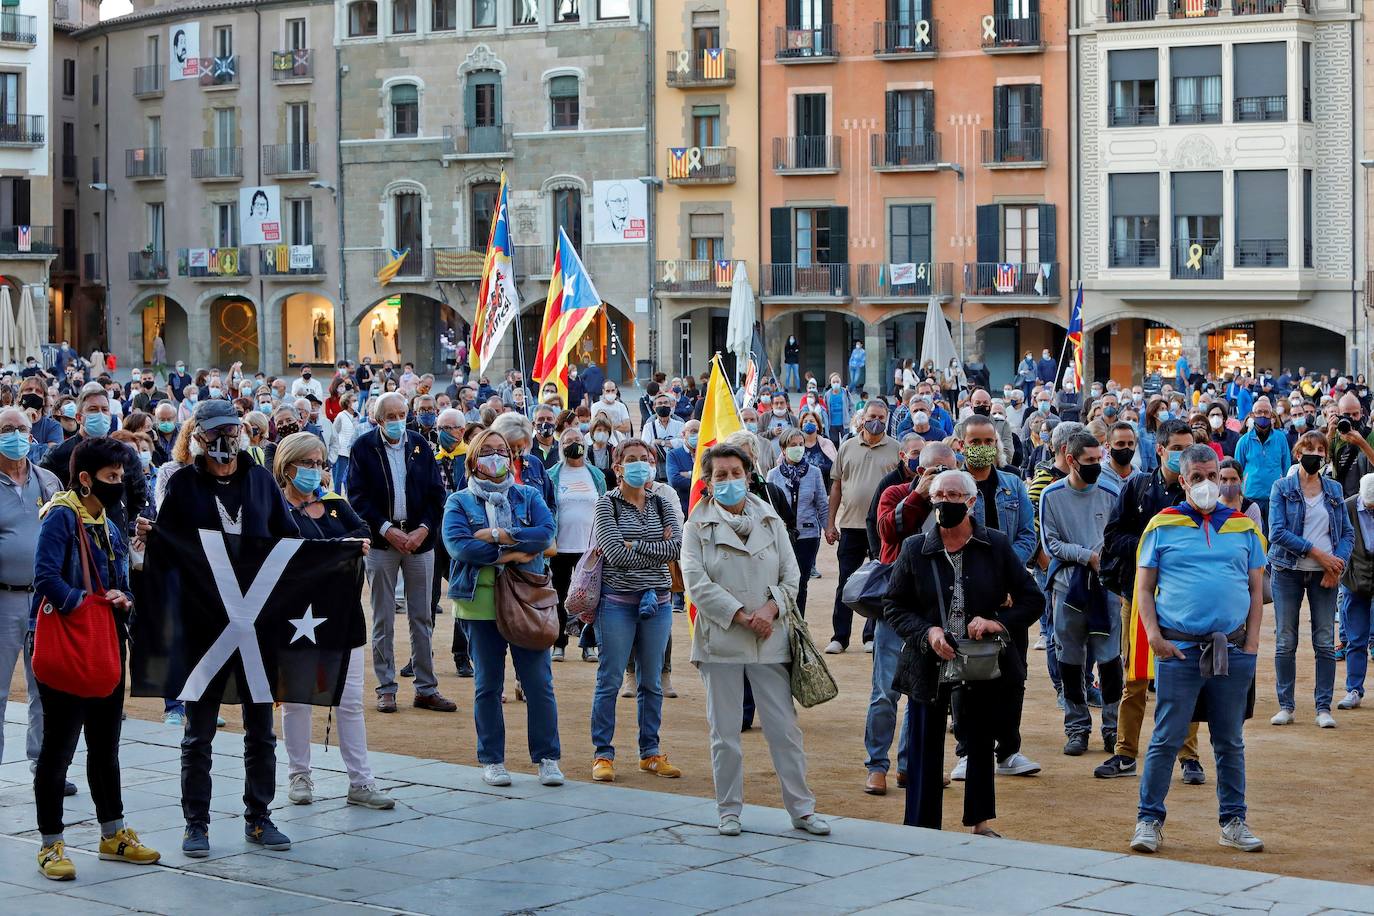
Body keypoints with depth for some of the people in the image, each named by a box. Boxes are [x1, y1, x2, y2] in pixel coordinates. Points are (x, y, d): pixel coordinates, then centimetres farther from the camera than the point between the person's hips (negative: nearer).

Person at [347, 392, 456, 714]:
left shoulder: (420, 444, 7)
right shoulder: (363, 447, -1)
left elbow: (436, 492, 6)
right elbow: (357, 495, -6)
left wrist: (424, 529, -8)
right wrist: (386, 529, -14)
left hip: (419, 539, 2)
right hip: (381, 540, -2)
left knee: (422, 617, 5)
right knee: (383, 619, 2)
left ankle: (426, 688, 10)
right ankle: (386, 688, 8)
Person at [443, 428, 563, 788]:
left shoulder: (528, 497, 11)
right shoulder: (459, 502, 6)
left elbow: (545, 533, -7)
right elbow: (456, 543, -11)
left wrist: (498, 536, -14)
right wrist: (510, 554, -13)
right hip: (480, 600, -1)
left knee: (538, 681, -2)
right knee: (488, 684, 6)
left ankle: (547, 758, 8)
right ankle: (491, 760, 15)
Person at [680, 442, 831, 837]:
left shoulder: (770, 520, 8)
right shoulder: (698, 526, 0)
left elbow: (791, 575, 6)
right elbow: (696, 581, -10)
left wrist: (770, 609, -12)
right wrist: (741, 615, -16)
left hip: (770, 639, 2)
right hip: (721, 639, -2)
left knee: (785, 728, 3)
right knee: (724, 732, 5)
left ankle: (801, 808, 12)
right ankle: (729, 811, 16)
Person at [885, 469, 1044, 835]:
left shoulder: (996, 546, -1)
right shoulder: (914, 549, 0)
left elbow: (1033, 600, 2)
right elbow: (893, 606, 4)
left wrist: (998, 622, -15)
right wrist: (926, 632, -14)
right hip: (929, 667, 0)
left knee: (980, 744, 12)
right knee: (925, 752, 3)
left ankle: (980, 823, 28)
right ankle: (922, 831, 11)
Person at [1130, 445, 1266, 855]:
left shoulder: (1244, 528, 11)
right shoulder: (1162, 526, 5)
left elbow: (1256, 590, 12)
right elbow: (1144, 589, 4)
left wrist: (1251, 642, 1)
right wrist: (1154, 636, -9)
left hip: (1233, 650, 2)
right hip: (1179, 648, -2)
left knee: (1230, 742, 10)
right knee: (1166, 739, -2)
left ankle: (1233, 821, 19)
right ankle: (1149, 820, 5)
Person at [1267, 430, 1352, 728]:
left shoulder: (1334, 490, 11)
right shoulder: (1282, 488, 1)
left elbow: (1348, 533, 9)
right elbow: (1277, 532, -9)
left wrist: (1337, 564, -9)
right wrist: (1317, 553, -15)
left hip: (1325, 575, 2)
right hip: (1289, 571, -2)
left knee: (1325, 643, -1)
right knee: (1285, 642, 1)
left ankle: (1323, 708, 5)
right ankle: (1285, 706, 9)